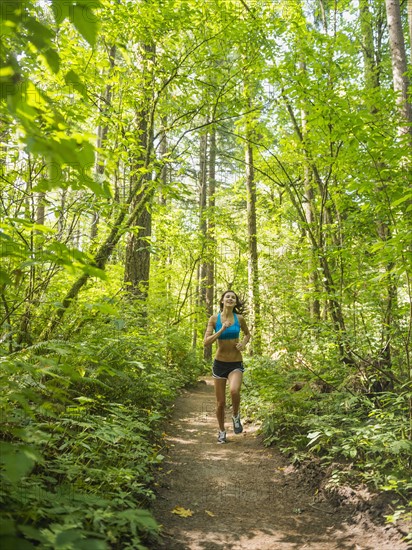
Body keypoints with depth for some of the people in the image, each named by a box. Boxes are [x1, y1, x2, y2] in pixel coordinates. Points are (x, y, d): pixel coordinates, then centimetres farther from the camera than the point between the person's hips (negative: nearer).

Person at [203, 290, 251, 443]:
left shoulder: (239, 318, -2)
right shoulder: (214, 319, -5)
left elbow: (247, 334, 17)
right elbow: (206, 342, -12)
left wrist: (244, 343, -4)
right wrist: (222, 330, -22)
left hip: (236, 364, 0)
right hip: (220, 363, 1)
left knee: (234, 391, -30)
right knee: (220, 402, 7)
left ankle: (236, 416, 2)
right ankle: (222, 431, 33)